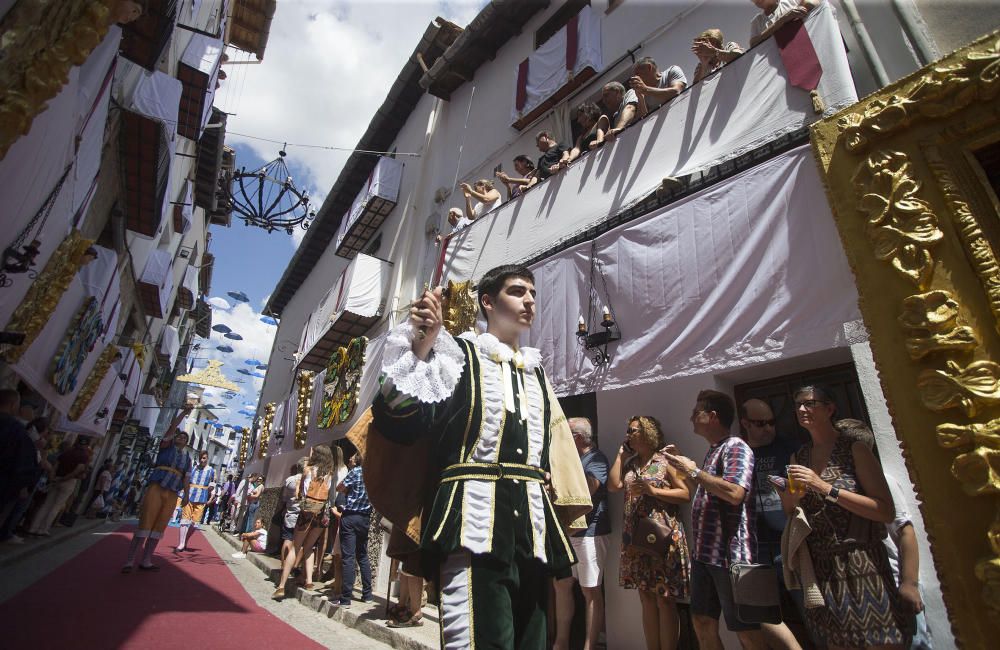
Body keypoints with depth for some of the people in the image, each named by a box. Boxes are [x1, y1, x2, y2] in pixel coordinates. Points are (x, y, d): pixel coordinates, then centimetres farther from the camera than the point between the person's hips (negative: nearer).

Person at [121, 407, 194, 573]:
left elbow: (186, 477, 10)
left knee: (159, 527, 4)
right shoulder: (167, 446, 8)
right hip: (156, 488, -4)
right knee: (145, 523, -7)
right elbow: (173, 425, -5)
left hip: (172, 494, 4)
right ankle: (130, 560, 1)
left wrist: (186, 494, 0)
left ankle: (146, 561, 11)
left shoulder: (187, 457, 17)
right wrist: (184, 412, -12)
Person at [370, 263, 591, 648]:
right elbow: (399, 422, -9)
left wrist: (562, 507, 13)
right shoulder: (458, 354, 3)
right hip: (475, 518, -6)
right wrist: (420, 347, -17)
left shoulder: (536, 373, 20)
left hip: (532, 522, 6)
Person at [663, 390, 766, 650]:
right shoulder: (713, 450, 14)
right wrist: (683, 466, 15)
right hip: (705, 553, 9)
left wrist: (693, 470, -19)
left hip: (730, 555, -9)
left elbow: (734, 493, -28)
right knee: (702, 622, 14)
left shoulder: (736, 447, -13)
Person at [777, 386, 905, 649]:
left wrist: (825, 488, -22)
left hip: (861, 565, -4)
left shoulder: (854, 449, -6)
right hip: (820, 568, 5)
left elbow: (886, 512, -14)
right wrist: (788, 499, -6)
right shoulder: (798, 458, 8)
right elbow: (794, 516, 16)